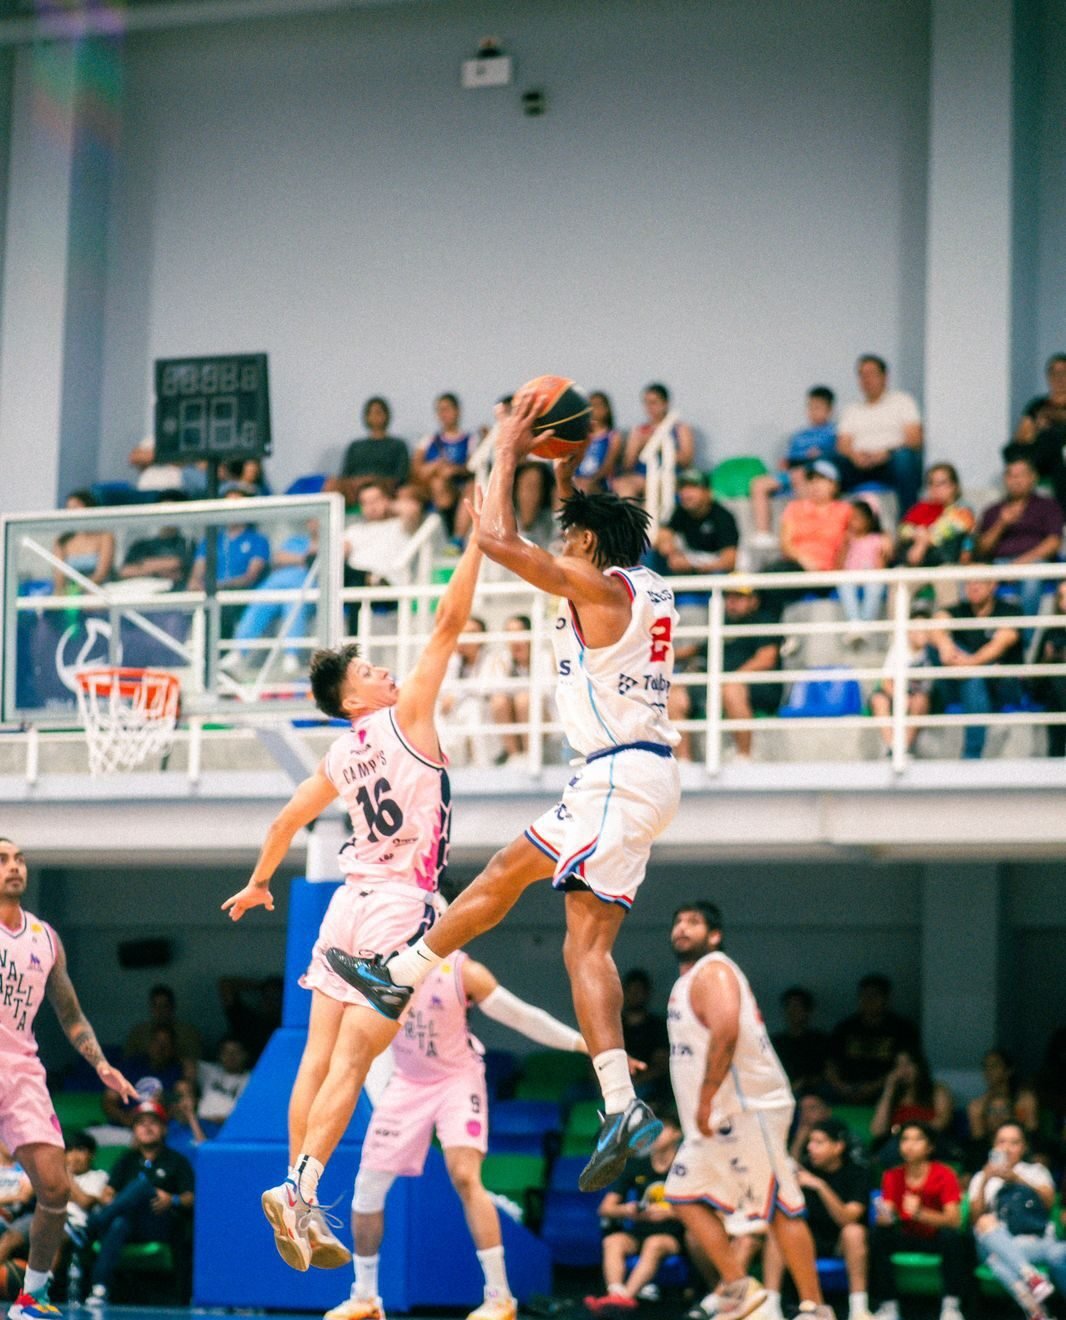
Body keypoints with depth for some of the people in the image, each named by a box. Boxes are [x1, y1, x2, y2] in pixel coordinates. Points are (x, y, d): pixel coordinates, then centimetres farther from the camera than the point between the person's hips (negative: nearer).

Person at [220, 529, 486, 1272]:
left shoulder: (342, 758, 13)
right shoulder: (405, 719, -5)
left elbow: (288, 819, 26)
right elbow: (450, 622, -8)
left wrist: (258, 883, 42)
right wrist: (480, 537, -5)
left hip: (351, 904, 7)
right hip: (401, 907, -7)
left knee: (322, 1057, 4)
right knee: (351, 1060, -10)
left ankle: (299, 1195, 5)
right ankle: (300, 1191, -17)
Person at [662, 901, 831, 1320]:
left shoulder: (712, 971, -11)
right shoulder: (689, 979, 20)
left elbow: (726, 1032, -26)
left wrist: (706, 1098, -25)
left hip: (746, 1108, -11)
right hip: (719, 1115, 11)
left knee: (780, 1208, -9)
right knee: (685, 1196, 8)